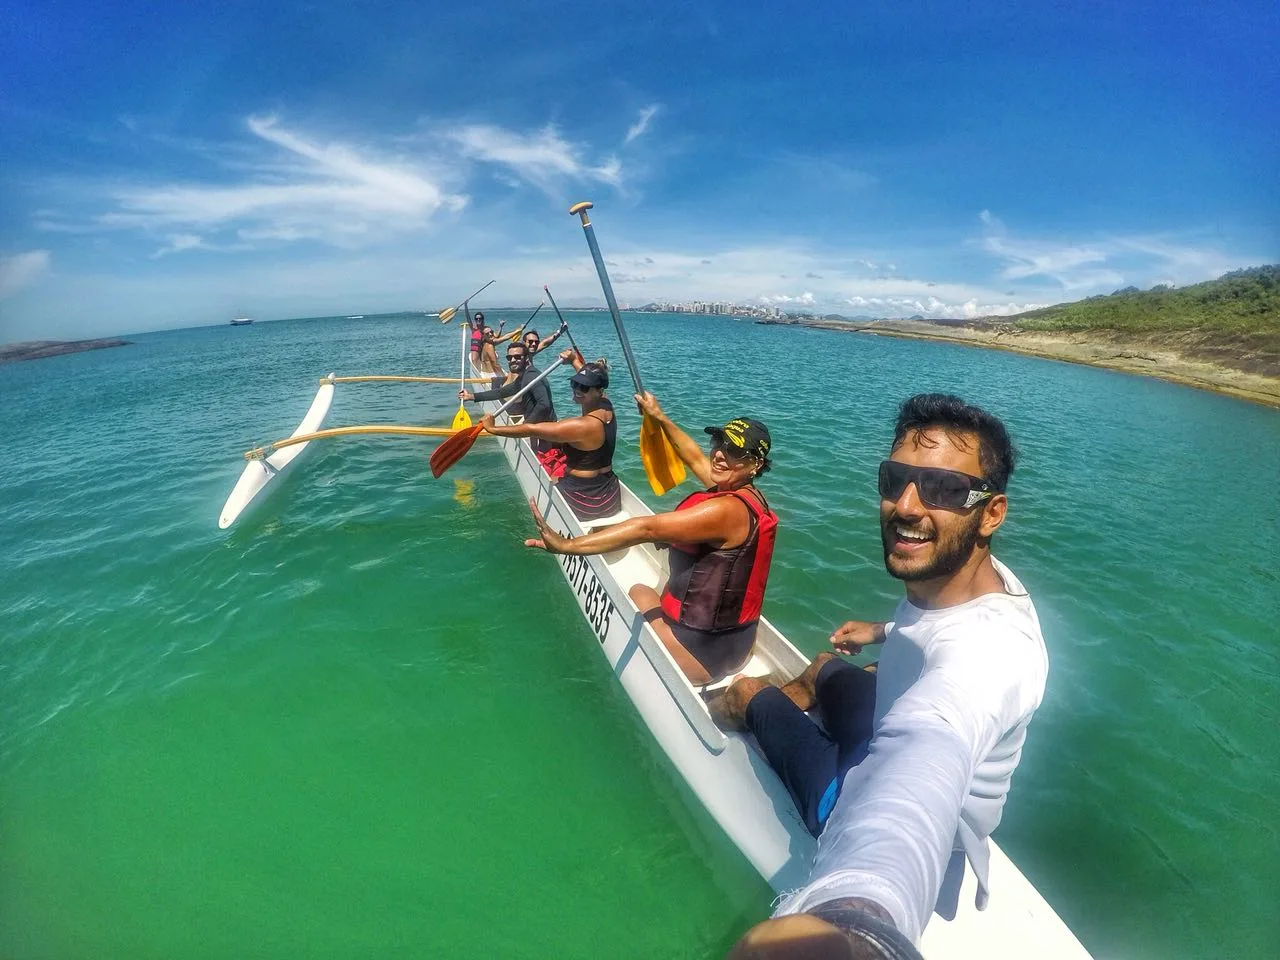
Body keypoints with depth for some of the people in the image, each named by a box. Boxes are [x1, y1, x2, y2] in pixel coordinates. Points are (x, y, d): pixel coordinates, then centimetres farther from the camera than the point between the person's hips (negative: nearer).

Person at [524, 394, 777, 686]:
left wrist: (568, 545, -36)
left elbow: (646, 528, -34)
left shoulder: (727, 509, -26)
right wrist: (660, 416, 22)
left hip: (703, 650, -9)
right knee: (640, 591, 27)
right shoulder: (742, 491, 0)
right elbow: (696, 459, 16)